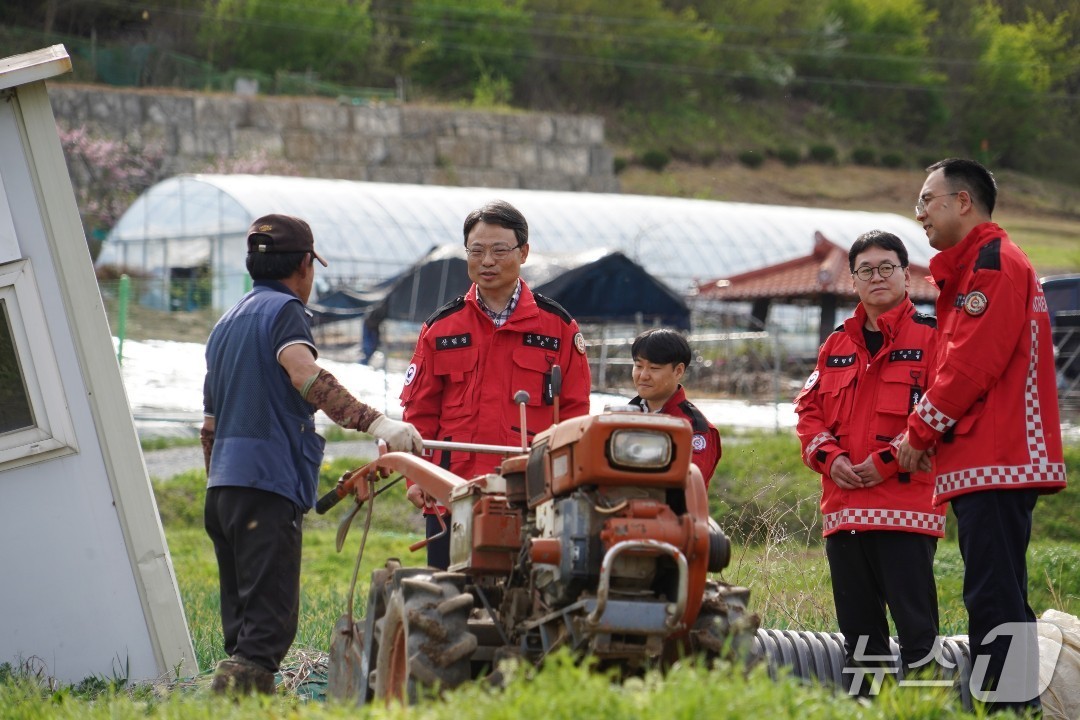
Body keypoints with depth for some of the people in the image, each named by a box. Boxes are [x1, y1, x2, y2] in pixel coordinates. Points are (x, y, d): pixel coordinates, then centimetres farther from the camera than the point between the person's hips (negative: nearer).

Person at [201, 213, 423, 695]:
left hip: (223, 489, 9)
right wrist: (374, 421, -32)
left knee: (242, 629, 9)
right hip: (268, 484, -9)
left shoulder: (225, 325, 25)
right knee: (270, 623, -15)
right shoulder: (282, 310, -3)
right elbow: (308, 378, -22)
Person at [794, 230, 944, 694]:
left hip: (906, 504, -6)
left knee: (916, 623, -9)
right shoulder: (836, 345, 18)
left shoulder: (931, 337, -1)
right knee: (858, 628, 11)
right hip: (844, 507, 6)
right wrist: (829, 457, -1)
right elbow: (809, 408, 18)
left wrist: (889, 461, -15)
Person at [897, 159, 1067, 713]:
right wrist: (930, 432, 10)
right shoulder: (971, 267, 24)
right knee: (996, 598, 11)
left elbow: (972, 363, -17)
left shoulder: (994, 262, -9)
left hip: (996, 463, -11)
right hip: (985, 463, 11)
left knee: (994, 600, -14)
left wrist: (921, 431, -8)